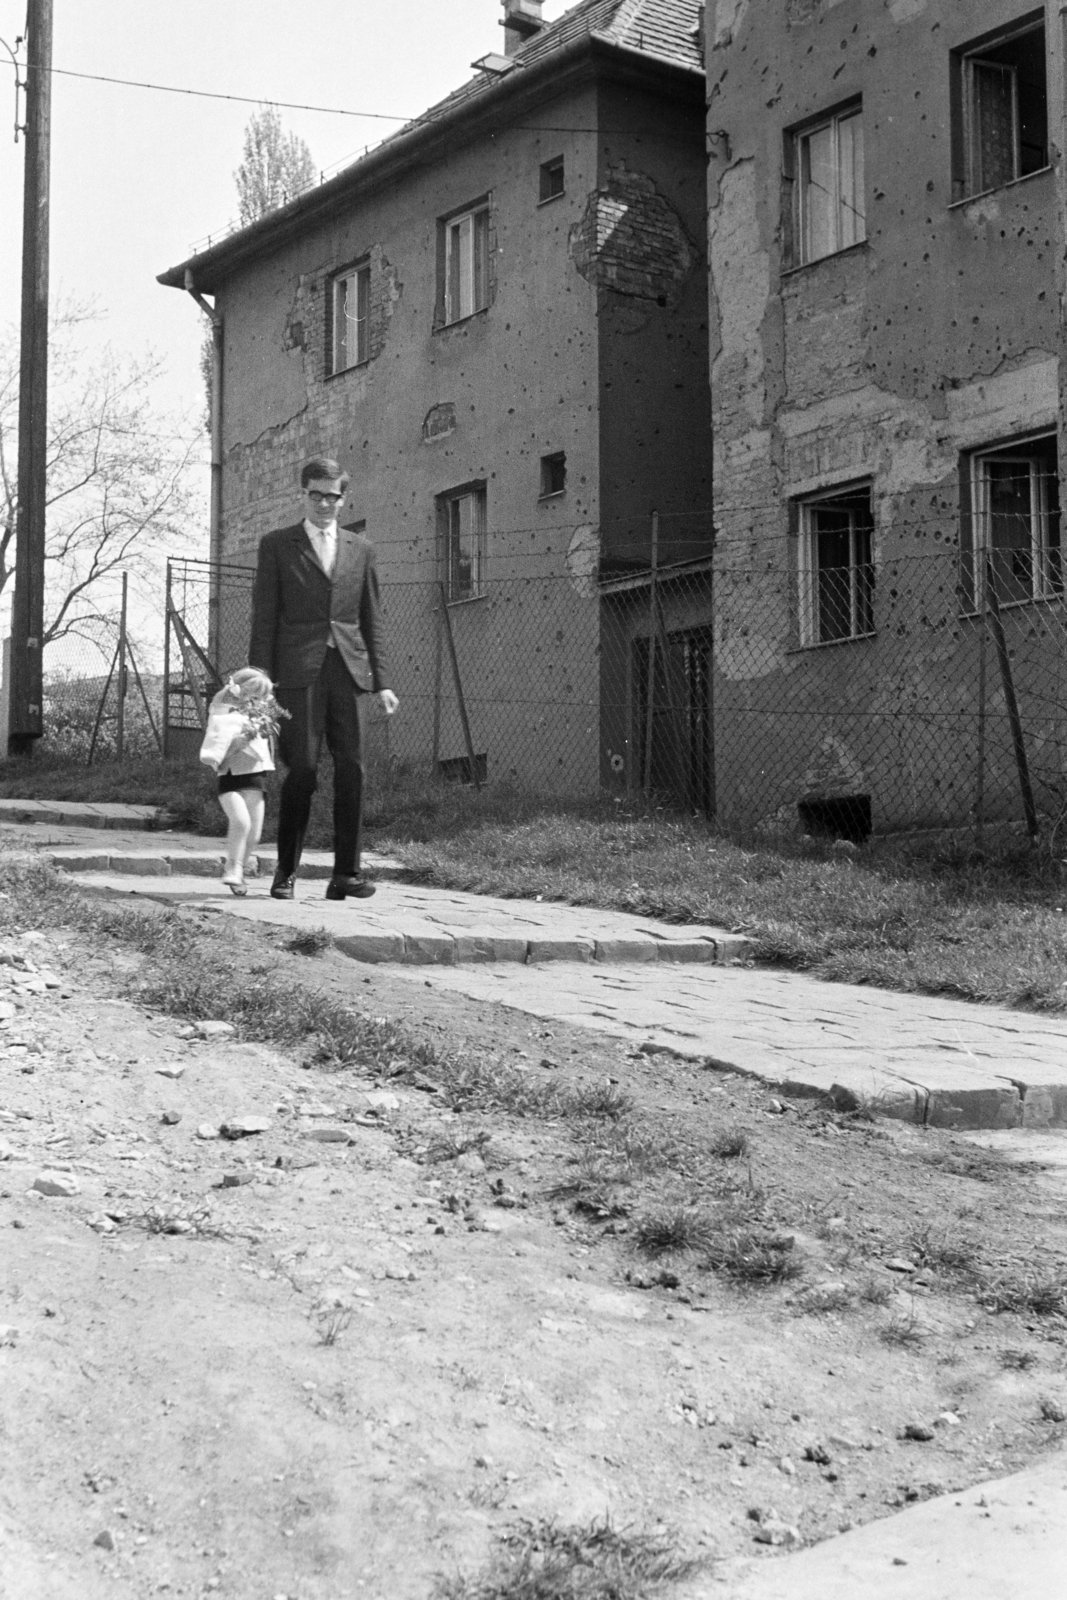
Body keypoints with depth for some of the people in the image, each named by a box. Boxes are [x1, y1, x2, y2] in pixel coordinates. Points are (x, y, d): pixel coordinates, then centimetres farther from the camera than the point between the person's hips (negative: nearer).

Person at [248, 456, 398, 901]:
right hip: (299, 669, -3)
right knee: (303, 768, -9)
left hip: (348, 669, 3)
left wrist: (382, 681, 8)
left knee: (351, 770, -4)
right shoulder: (276, 545, 9)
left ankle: (346, 873, 0)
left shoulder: (360, 549, 17)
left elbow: (372, 620, 16)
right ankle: (286, 870, 4)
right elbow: (264, 618, 5)